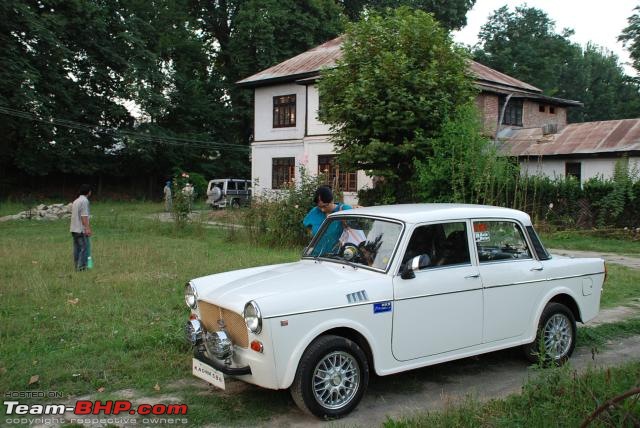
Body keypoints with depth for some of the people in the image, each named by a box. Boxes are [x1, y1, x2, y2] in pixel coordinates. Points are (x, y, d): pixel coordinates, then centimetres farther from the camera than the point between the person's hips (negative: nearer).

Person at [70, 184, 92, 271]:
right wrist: (87, 228, -20)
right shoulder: (84, 200, -12)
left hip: (74, 229, 9)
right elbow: (84, 216, -19)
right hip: (81, 229, -9)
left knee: (77, 248, 11)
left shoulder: (76, 201, 17)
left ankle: (77, 265, 13)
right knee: (84, 248, -7)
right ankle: (81, 266, -10)